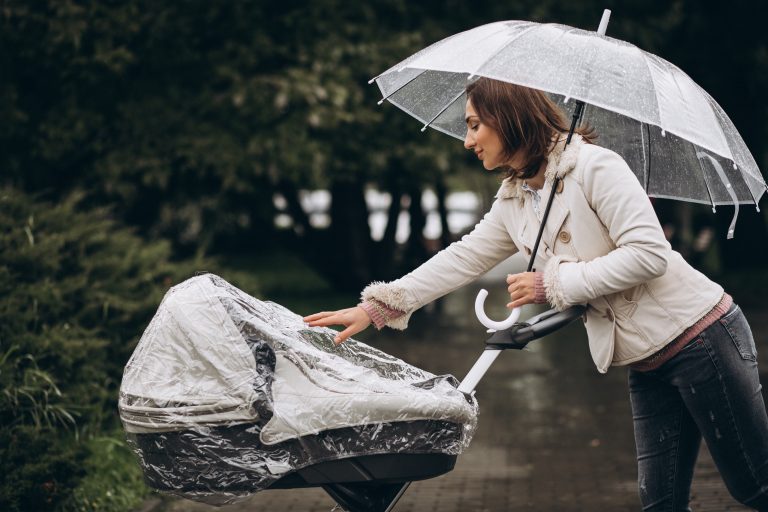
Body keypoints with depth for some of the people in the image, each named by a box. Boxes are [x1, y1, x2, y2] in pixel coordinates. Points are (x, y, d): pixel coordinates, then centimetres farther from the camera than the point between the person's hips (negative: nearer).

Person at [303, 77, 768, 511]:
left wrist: (553, 284, -17)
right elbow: (462, 260, 11)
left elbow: (649, 253, -21)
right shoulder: (513, 202, 11)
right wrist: (375, 307, 6)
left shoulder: (594, 165, -14)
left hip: (700, 337, -8)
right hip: (647, 364, 8)